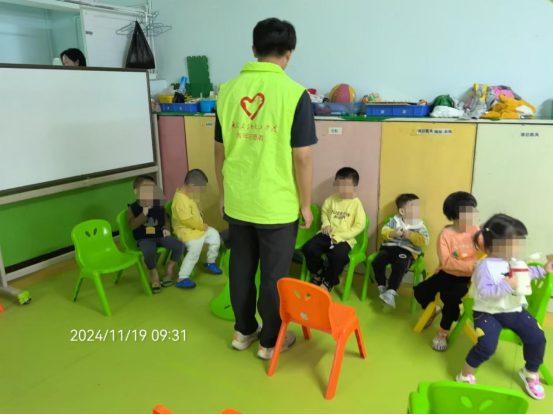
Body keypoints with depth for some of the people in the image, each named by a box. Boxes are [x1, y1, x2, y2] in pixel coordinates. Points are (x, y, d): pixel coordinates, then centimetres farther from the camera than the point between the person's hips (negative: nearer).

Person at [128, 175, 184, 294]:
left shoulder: (159, 205, 7)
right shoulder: (133, 207, -3)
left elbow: (166, 220, 17)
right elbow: (132, 225, -13)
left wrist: (166, 229, -4)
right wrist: (144, 214, -22)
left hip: (160, 235, 4)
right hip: (144, 238, -4)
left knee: (179, 245, -18)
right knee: (149, 252, -37)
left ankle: (170, 267, 9)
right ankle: (153, 272, -4)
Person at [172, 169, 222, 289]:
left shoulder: (187, 194, 4)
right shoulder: (181, 200, -28)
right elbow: (187, 220, -28)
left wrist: (199, 214, 6)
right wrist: (201, 225, -17)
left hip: (197, 227, 10)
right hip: (186, 230, -10)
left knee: (214, 235, 7)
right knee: (195, 250, -24)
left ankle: (210, 262, 25)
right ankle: (182, 279, -14)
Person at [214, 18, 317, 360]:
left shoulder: (229, 90, 1)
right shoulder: (295, 94, -12)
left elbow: (220, 151, 7)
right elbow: (302, 157, -13)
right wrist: (306, 204, -1)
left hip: (237, 202, 4)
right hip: (277, 204, -4)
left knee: (241, 267, 19)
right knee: (274, 274, 11)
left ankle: (244, 331, 35)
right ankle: (271, 341, 27)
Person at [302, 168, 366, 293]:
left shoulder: (357, 204, -7)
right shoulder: (331, 200, 6)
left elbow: (359, 226, -11)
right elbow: (324, 212, 21)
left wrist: (340, 236, -17)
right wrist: (326, 224, -2)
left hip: (345, 239, -4)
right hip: (328, 234, 5)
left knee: (337, 255, -35)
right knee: (308, 247, -17)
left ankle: (328, 282, -4)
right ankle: (318, 273, 12)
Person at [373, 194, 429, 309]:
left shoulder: (420, 225, 4)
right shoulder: (394, 220, 9)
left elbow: (425, 241, -7)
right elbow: (384, 232, 4)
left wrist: (411, 235, -16)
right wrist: (392, 233, -15)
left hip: (407, 251, -3)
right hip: (389, 247, 3)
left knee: (399, 267, -31)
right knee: (377, 262, -18)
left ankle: (391, 292, -20)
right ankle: (382, 287, 2)